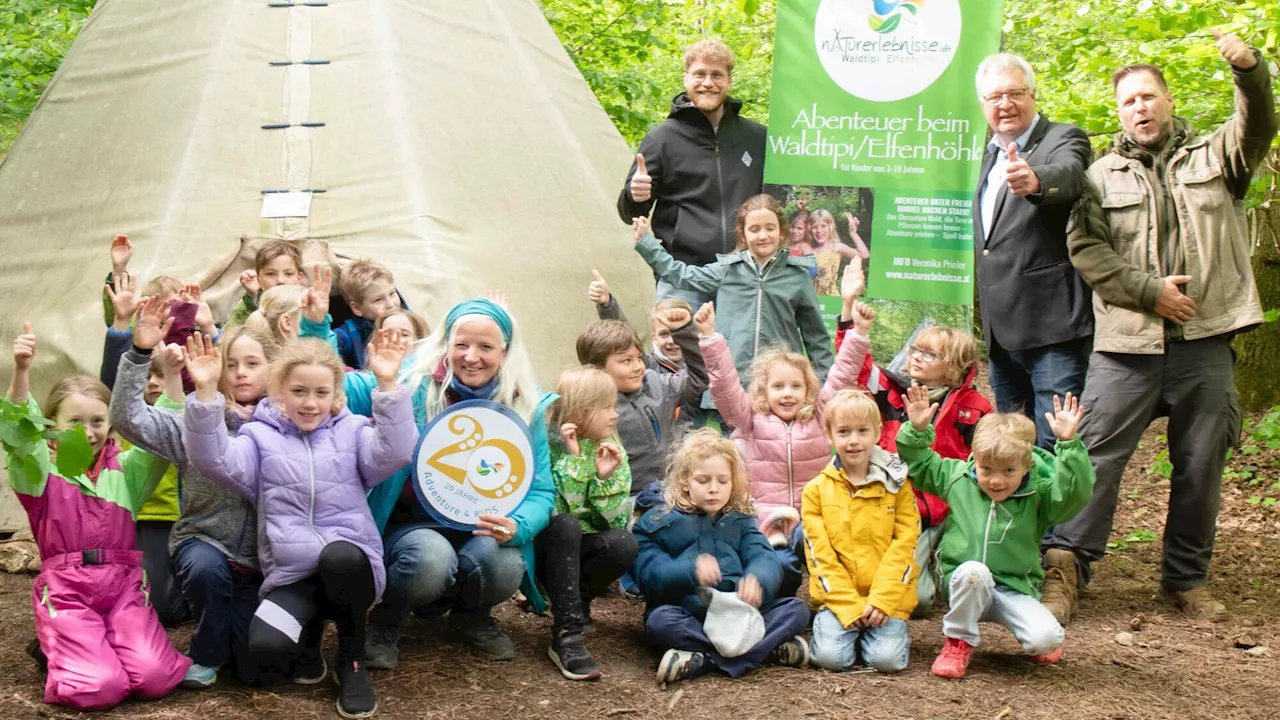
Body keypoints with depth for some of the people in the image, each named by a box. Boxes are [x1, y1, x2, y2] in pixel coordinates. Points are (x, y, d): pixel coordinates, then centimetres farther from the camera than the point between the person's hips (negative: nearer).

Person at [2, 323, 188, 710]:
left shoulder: (125, 469, 11)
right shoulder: (43, 471, 3)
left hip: (124, 584, 3)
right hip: (65, 589, -2)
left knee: (154, 677, -18)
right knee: (100, 688, -20)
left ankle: (108, 643, 15)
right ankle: (57, 650, 13)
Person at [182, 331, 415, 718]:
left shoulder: (352, 431, 9)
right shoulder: (260, 436, 9)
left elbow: (393, 454, -11)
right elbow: (215, 461, -9)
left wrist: (387, 385, -21)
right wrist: (206, 392, -21)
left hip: (351, 564, 0)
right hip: (291, 574, 1)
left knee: (337, 556, -39)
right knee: (266, 649, -29)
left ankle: (353, 658, -9)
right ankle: (310, 630, 13)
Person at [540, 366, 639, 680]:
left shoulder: (612, 450, 2)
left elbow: (618, 521, -5)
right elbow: (560, 513, -22)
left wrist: (606, 478, -20)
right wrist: (572, 458, -25)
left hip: (585, 548, 3)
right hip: (551, 547, -3)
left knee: (624, 544, -29)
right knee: (565, 525, -36)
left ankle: (577, 601, -1)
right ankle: (567, 635, -37)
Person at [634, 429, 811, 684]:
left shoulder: (740, 520, 17)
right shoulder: (658, 522, 7)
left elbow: (765, 559, -1)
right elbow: (649, 573, -8)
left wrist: (756, 580, -26)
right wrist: (691, 570, -28)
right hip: (687, 615, -3)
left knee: (797, 609, -16)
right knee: (660, 620, -35)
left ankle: (705, 660, -32)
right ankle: (769, 648, -35)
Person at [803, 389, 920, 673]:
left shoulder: (897, 483, 3)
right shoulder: (817, 490, 3)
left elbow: (906, 543, -2)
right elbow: (820, 554, -1)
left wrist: (882, 600, -13)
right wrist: (849, 605, -12)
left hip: (888, 596, 0)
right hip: (838, 597, 0)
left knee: (887, 658, -20)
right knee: (831, 656, -21)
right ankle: (828, 626, 12)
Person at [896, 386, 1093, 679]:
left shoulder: (1038, 496, -6)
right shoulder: (957, 477, 0)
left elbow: (1075, 493, -23)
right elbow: (919, 465, 11)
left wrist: (1069, 444, -33)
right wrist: (917, 430, -7)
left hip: (1015, 589, 0)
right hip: (964, 585, 0)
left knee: (1047, 638, -26)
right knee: (974, 571, -37)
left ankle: (1036, 644, 16)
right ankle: (959, 643, -12)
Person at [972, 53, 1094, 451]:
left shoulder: (1064, 139, -6)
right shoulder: (991, 156, 17)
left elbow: (1068, 175, -30)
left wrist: (1034, 181, -53)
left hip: (1052, 328, -8)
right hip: (1002, 331, 8)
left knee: (1055, 446, -11)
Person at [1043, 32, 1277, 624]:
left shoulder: (1213, 156, 14)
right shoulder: (1104, 176, 11)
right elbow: (1086, 251, 0)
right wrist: (1150, 290, -10)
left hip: (1206, 342, 1)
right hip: (1128, 343, -1)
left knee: (1201, 465, 7)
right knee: (1096, 454, -6)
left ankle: (1187, 579, 19)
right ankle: (1065, 564, 0)